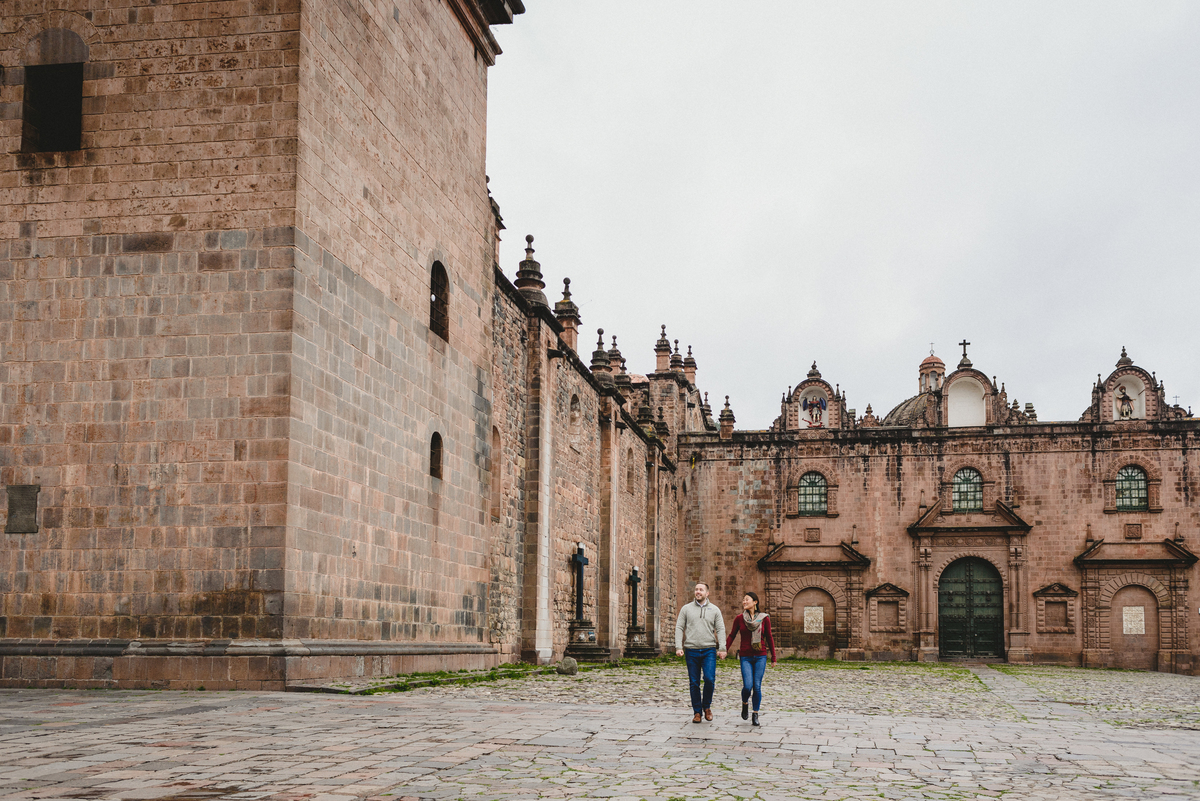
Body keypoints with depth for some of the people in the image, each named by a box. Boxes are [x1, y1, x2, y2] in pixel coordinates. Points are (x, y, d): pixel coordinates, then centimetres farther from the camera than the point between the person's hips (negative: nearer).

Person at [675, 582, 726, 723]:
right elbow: (679, 628, 6)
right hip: (691, 650, 1)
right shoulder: (686, 609, 8)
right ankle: (697, 711, 13)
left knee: (709, 679, -13)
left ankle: (707, 706, 10)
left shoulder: (714, 610, 8)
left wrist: (722, 648, -7)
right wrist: (678, 647, -6)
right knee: (694, 683, 3)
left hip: (709, 650, -1)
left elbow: (720, 630, 5)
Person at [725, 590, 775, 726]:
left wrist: (773, 657, 10)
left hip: (760, 657, 0)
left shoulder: (764, 618, 1)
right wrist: (725, 650, -5)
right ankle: (744, 704, 20)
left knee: (757, 687, -3)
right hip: (745, 657, 0)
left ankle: (756, 715, 10)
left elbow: (769, 638, 8)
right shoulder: (739, 618, 1)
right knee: (748, 686, -12)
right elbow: (732, 635, 8)